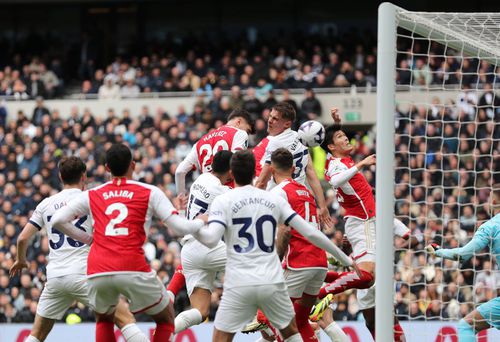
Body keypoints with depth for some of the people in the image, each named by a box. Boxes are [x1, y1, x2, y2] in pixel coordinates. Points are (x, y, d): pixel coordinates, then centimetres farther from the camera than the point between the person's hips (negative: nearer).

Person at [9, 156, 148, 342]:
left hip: (54, 276, 4)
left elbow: (23, 238, 11)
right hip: (84, 274, -4)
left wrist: (20, 260, 28)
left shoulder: (46, 204, 12)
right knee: (125, 319, -4)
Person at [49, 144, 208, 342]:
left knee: (103, 320, 30)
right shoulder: (150, 193, 10)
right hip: (133, 270, -3)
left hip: (97, 272, 3)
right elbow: (180, 227, 5)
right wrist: (201, 221, 26)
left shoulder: (91, 195, 17)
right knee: (166, 318, 19)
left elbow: (57, 220, 11)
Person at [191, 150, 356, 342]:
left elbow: (211, 240, -16)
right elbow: (311, 234, 7)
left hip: (239, 285, -3)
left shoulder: (223, 201, 0)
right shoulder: (274, 200, 9)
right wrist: (345, 259, 15)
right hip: (272, 283, 3)